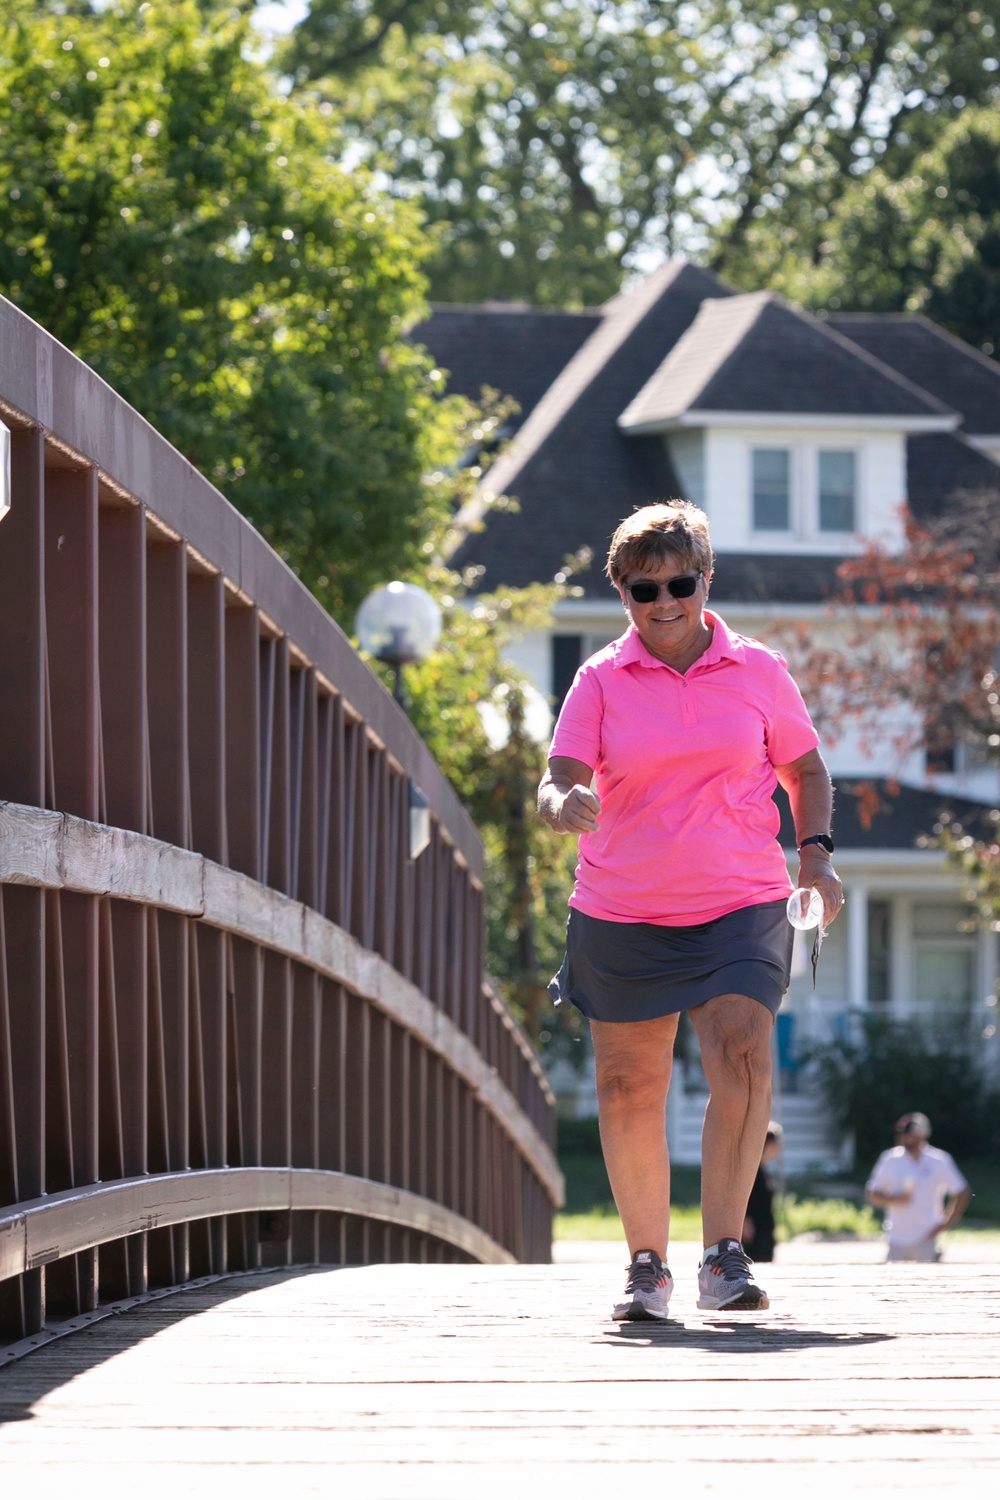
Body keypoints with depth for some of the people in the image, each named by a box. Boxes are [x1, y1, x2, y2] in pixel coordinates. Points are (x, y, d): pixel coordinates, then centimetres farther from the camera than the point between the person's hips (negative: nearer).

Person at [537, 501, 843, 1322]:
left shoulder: (758, 671, 4)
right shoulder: (601, 681, 2)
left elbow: (805, 769, 15)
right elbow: (560, 782, -4)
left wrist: (815, 849, 0)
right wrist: (565, 805, -28)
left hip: (741, 907, -1)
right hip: (622, 915, 1)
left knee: (745, 1059, -21)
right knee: (628, 1088, 4)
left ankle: (725, 1254, -18)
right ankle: (648, 1263, 18)